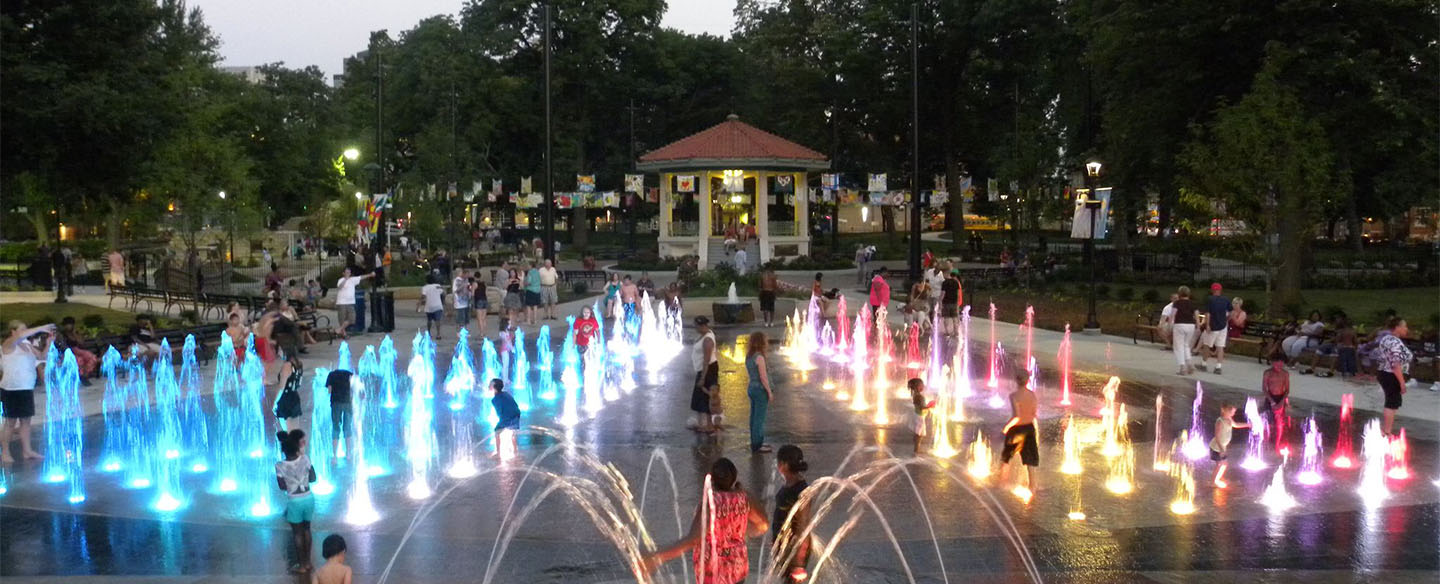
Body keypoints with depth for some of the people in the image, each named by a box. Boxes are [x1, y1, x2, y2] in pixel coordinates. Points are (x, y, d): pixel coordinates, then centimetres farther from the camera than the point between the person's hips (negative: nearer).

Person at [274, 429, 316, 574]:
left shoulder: (280, 466, -16)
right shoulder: (305, 459, -9)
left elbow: (282, 487, -10)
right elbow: (313, 478, -1)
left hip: (295, 501, -3)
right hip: (308, 498, 3)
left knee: (298, 533, 10)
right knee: (306, 530, 19)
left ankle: (301, 565, 18)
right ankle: (307, 562, 27)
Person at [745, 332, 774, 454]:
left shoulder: (749, 356, 6)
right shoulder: (759, 357, -19)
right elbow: (763, 377, -19)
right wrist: (769, 391, -12)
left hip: (751, 388, 9)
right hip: (760, 389, -9)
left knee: (754, 417, 16)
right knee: (760, 418, -1)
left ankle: (755, 443, 26)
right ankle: (757, 446, 4)